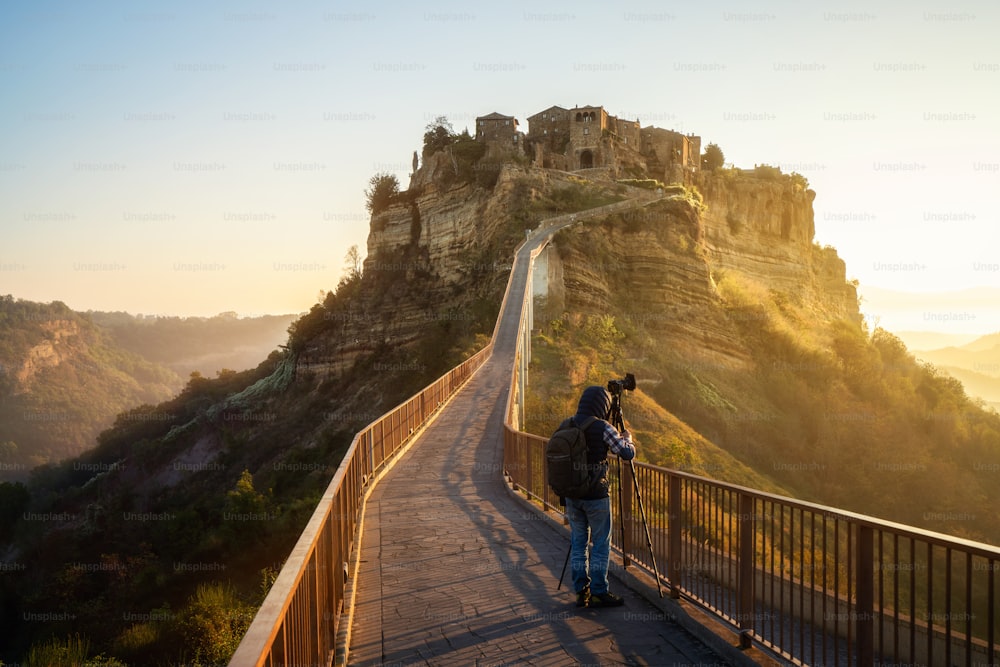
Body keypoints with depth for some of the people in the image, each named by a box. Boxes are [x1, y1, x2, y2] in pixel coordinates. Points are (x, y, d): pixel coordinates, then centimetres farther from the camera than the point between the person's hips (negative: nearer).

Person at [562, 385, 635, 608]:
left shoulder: (565, 426, 4)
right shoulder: (602, 428, -13)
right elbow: (628, 453, -10)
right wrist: (627, 437, 10)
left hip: (571, 495, 6)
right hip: (596, 495, -5)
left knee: (578, 542, 12)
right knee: (600, 544, 5)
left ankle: (581, 591, 17)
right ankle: (599, 592, 9)